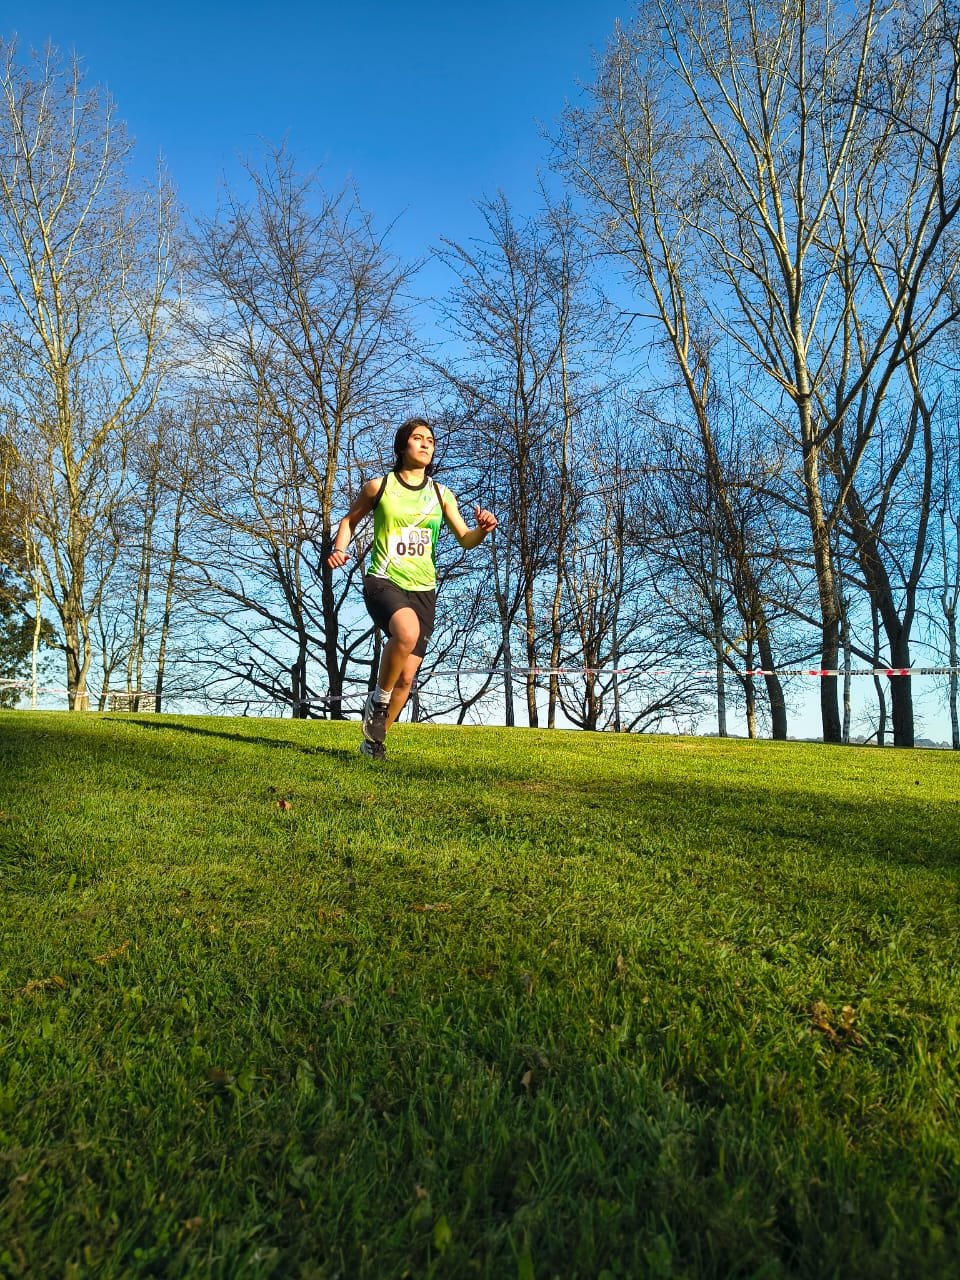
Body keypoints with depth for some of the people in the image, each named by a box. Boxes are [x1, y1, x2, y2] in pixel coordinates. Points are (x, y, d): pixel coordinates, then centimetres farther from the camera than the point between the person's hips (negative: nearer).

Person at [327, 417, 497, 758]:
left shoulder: (441, 495, 8)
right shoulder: (379, 486, 2)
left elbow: (465, 540, 7)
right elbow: (349, 519, 14)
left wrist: (482, 530, -16)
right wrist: (339, 549, -5)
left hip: (423, 589, 4)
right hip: (383, 581, -3)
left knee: (406, 678, 3)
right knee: (407, 631, -37)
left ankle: (374, 739, 26)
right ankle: (378, 700, -10)